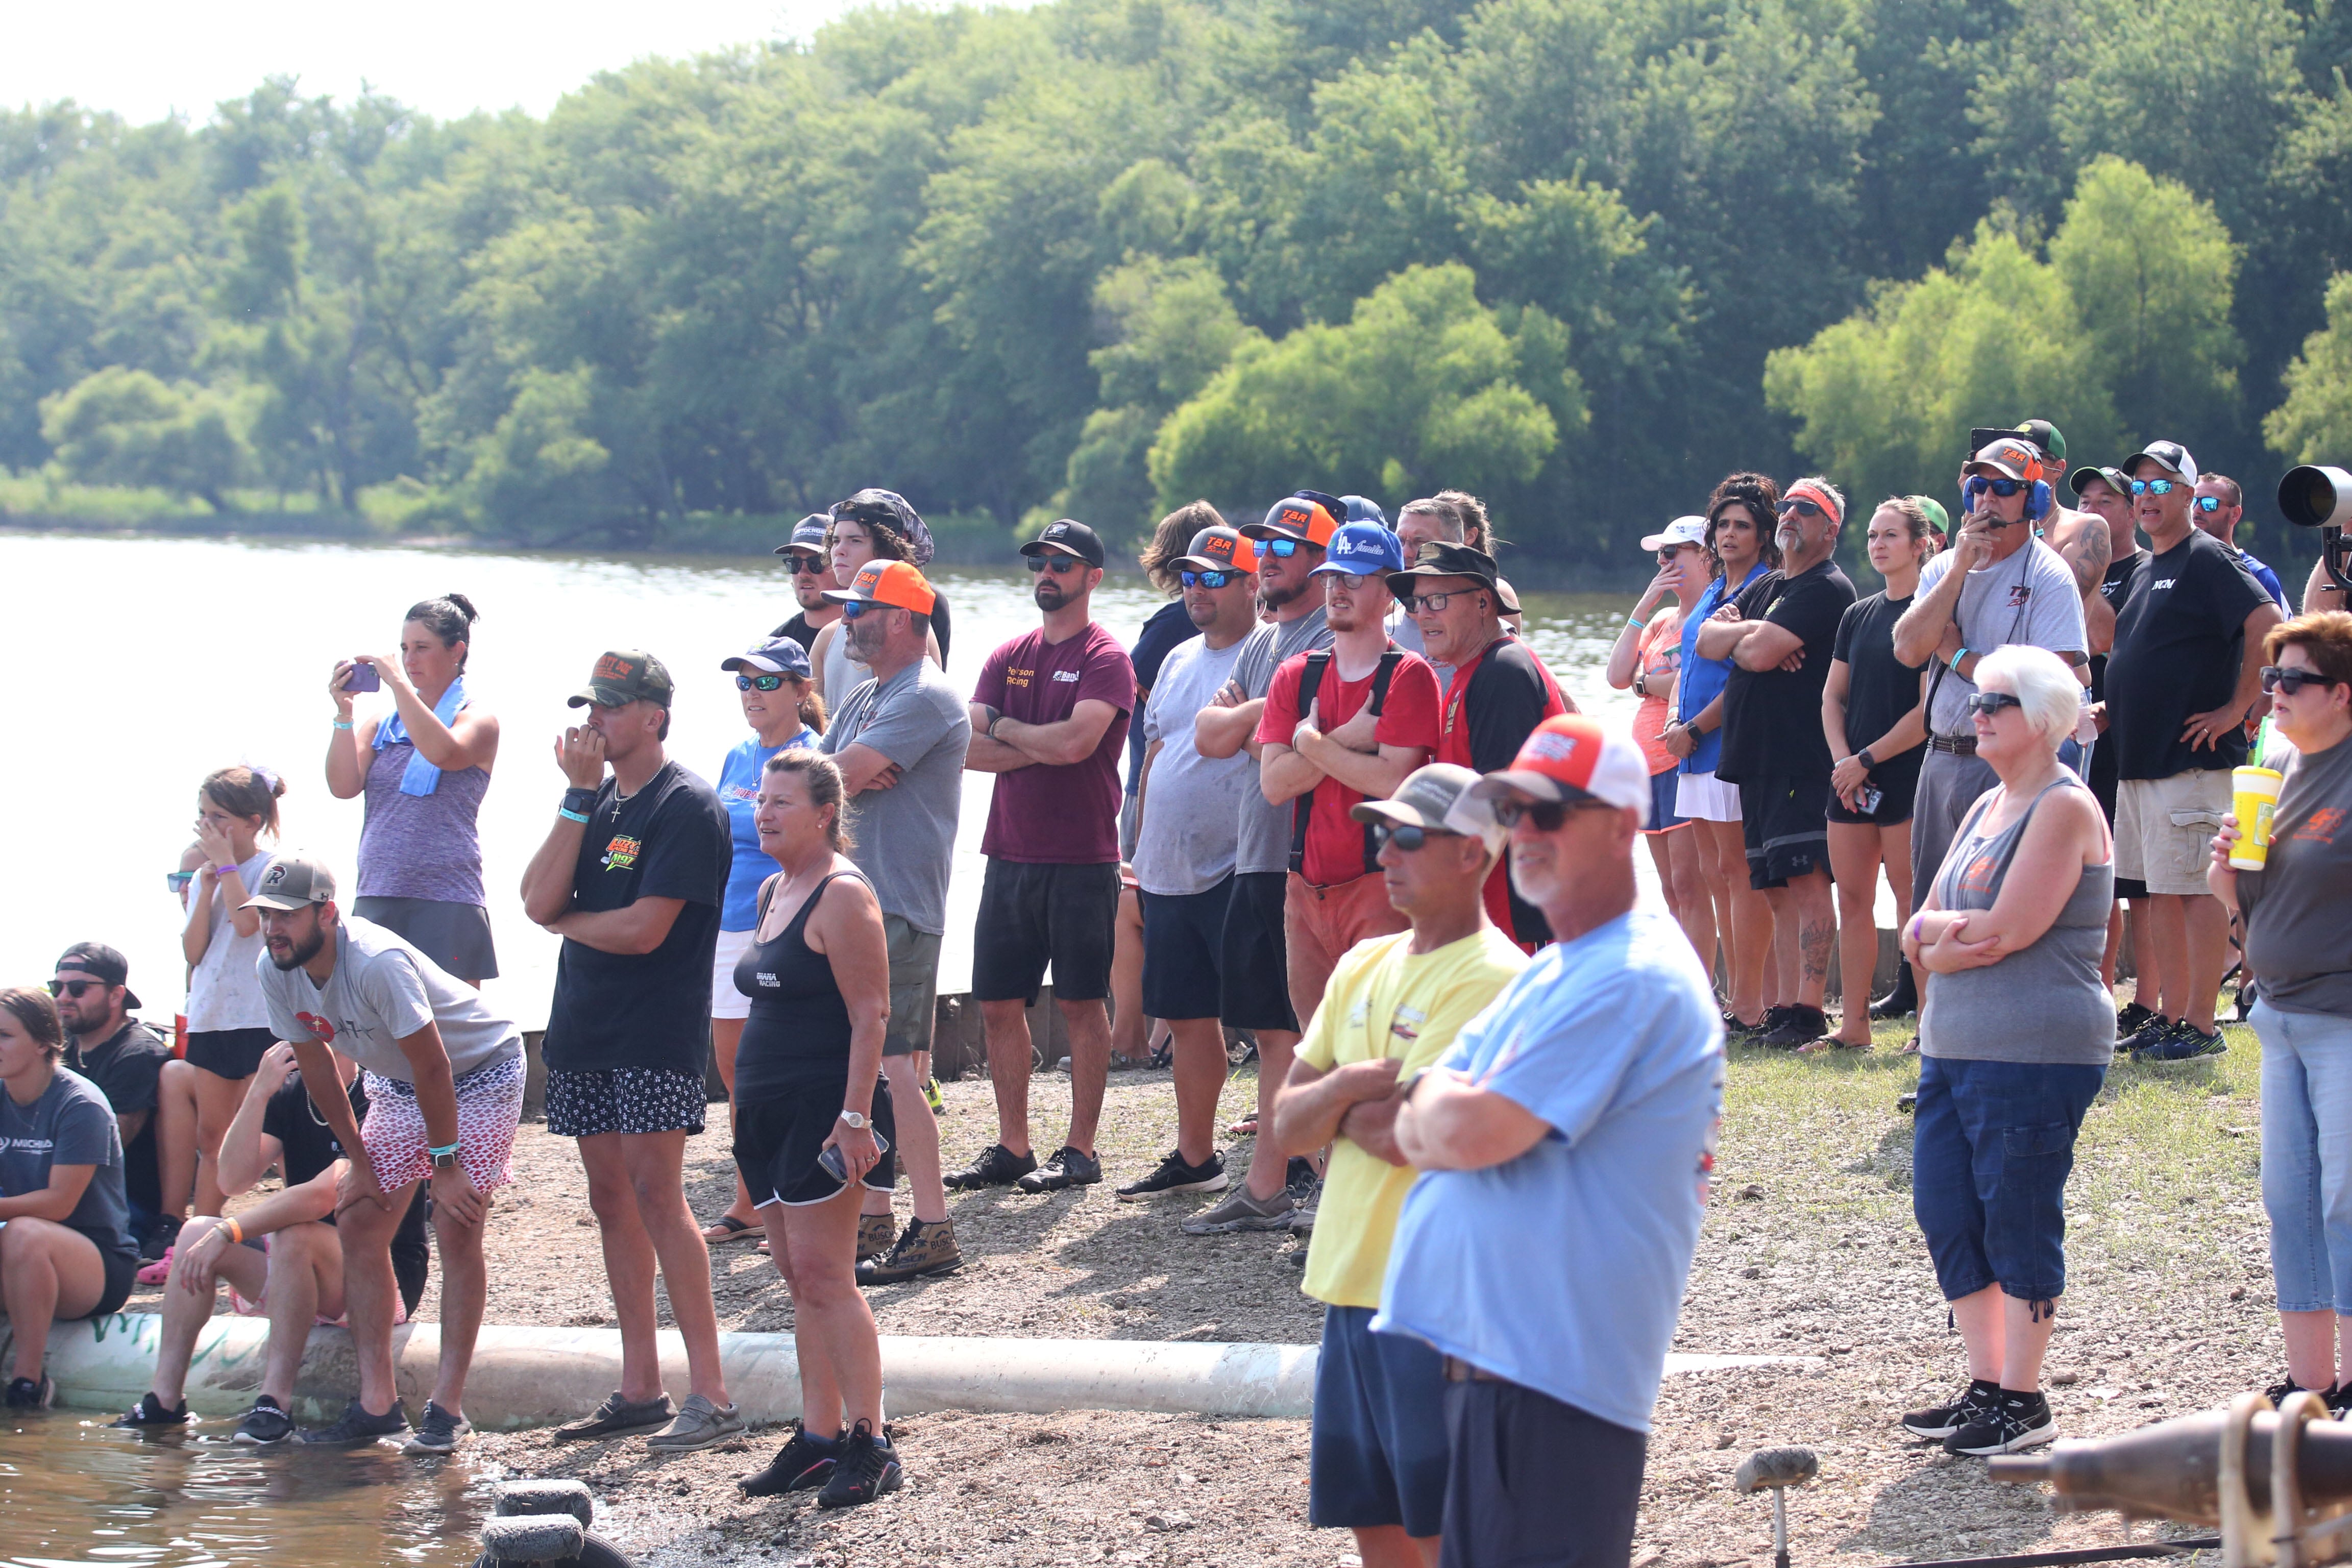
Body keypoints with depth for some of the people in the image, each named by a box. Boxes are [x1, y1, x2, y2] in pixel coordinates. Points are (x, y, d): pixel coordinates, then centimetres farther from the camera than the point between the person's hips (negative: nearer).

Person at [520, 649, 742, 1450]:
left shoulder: (686, 807, -10)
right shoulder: (600, 799, 14)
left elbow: (643, 930, -18)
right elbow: (538, 900, 1)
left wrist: (567, 920, 0)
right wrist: (579, 796, -5)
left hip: (654, 1034, -8)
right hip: (584, 1026, 8)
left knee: (655, 1192, -13)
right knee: (611, 1197, 8)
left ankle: (710, 1394, -12)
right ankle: (639, 1391, 13)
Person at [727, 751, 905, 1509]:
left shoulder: (842, 894, -12)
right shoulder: (772, 892, 15)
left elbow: (870, 1014, -17)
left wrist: (854, 1116, -23)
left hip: (825, 1109, -9)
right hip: (770, 1108, 9)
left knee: (823, 1272, -11)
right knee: (800, 1277, 9)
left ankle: (869, 1443, -8)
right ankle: (818, 1438, 13)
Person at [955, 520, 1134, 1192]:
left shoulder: (1105, 659, -5)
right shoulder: (1008, 658, 14)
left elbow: (1076, 741, -21)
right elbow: (966, 748, 2)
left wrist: (1005, 727, -5)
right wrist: (1042, 750, -11)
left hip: (1082, 860, -6)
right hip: (1010, 854, 6)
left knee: (1081, 1003, 0)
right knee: (999, 1004, 7)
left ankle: (1080, 1150, 5)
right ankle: (1012, 1148, 15)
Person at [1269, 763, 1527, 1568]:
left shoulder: (1493, 980, -13)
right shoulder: (1364, 967, 13)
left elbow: (1406, 1134, -21)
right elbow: (1288, 1124, 10)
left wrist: (1335, 1107, -1)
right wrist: (1355, 1085, -10)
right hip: (1350, 1288, 8)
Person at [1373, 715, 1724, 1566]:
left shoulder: (1631, 979, -14)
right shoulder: (1547, 975, 19)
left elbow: (1472, 1134, -20)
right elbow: (1415, 1135, 15)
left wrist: (1440, 1106, 1)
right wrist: (1454, 1110, -6)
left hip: (1551, 1379, -10)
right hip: (1485, 1355, 10)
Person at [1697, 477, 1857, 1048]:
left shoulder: (1827, 590, -7)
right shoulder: (1765, 588, 21)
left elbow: (1759, 653, -17)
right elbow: (1706, 641, 12)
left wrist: (1735, 638, 5)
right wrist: (1749, 633, -7)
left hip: (1803, 761, -9)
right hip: (1755, 759, 9)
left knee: (1806, 882, -12)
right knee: (1777, 889, 8)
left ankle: (1808, 1010, -14)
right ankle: (1786, 1007, 10)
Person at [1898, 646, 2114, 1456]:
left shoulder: (2064, 808, -10)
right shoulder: (1986, 808, 17)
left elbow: (2010, 930, -18)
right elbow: (1919, 941, 14)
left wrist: (1939, 929, -1)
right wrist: (1958, 933, -8)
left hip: (2035, 1052, -9)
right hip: (1954, 1047, 9)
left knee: (2018, 1220, -3)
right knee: (1945, 1209, 8)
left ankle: (2023, 1402, 5)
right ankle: (1985, 1385, 18)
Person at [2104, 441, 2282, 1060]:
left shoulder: (2208, 560, -9)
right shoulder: (2146, 572, 19)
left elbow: (2268, 625, -21)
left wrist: (2237, 708, -18)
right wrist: (2113, 710, 15)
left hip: (2191, 757, -9)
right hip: (2139, 757, 9)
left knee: (2196, 890, -7)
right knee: (2161, 892, 11)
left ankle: (2201, 1026, -5)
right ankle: (2169, 1017, 15)